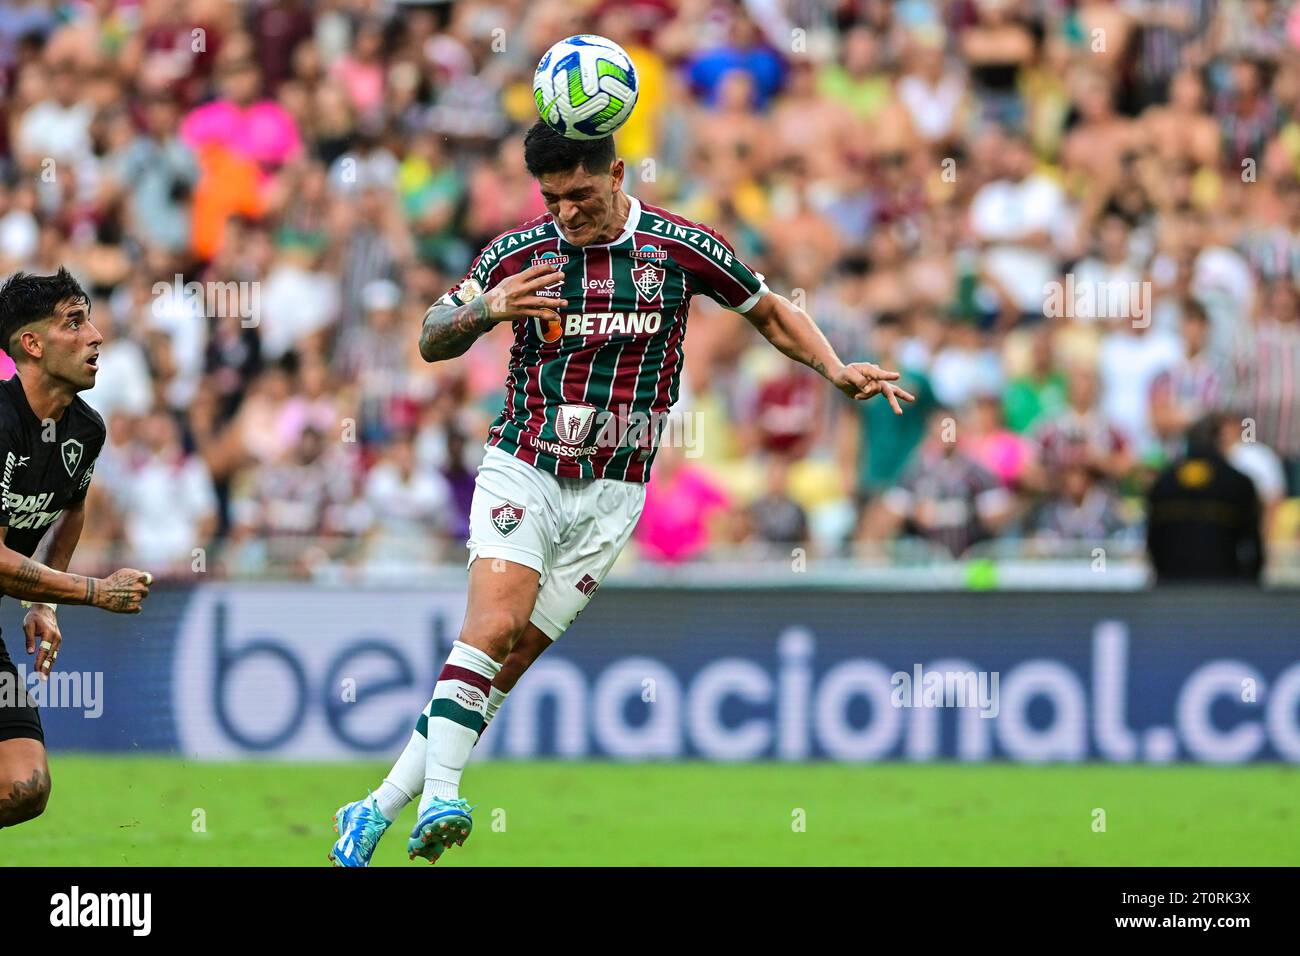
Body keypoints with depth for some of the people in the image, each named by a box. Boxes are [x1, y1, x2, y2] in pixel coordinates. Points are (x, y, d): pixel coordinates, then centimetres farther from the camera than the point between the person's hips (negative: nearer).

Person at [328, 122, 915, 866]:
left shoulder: (682, 247, -3)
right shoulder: (518, 253, -3)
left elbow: (775, 313, 11)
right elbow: (432, 343, 3)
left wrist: (838, 370, -5)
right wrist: (482, 311, -19)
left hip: (612, 494, 1)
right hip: (522, 470, -1)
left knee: (510, 663, -4)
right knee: (495, 624, -24)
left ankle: (379, 811, 1)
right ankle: (439, 799, -29)